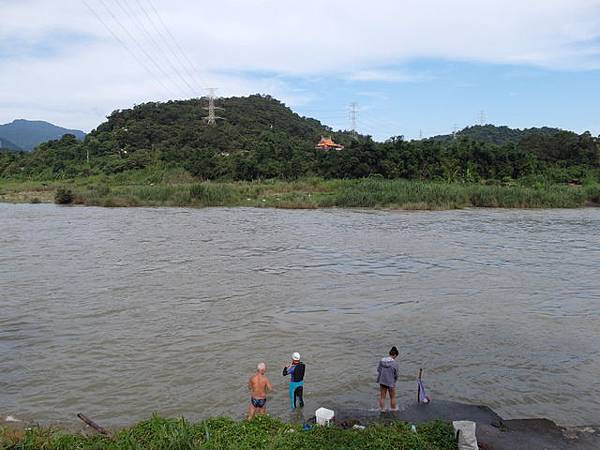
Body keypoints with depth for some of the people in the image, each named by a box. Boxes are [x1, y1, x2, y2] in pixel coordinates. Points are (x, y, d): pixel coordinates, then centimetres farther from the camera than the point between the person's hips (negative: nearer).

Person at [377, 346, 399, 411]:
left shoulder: (382, 360, -6)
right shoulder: (394, 363, -18)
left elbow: (378, 370, 1)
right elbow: (396, 374, -11)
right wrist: (394, 381, 9)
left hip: (382, 381, 4)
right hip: (390, 382, -4)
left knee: (382, 397, 16)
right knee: (392, 397, 16)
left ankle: (382, 409, 24)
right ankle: (393, 409, 28)